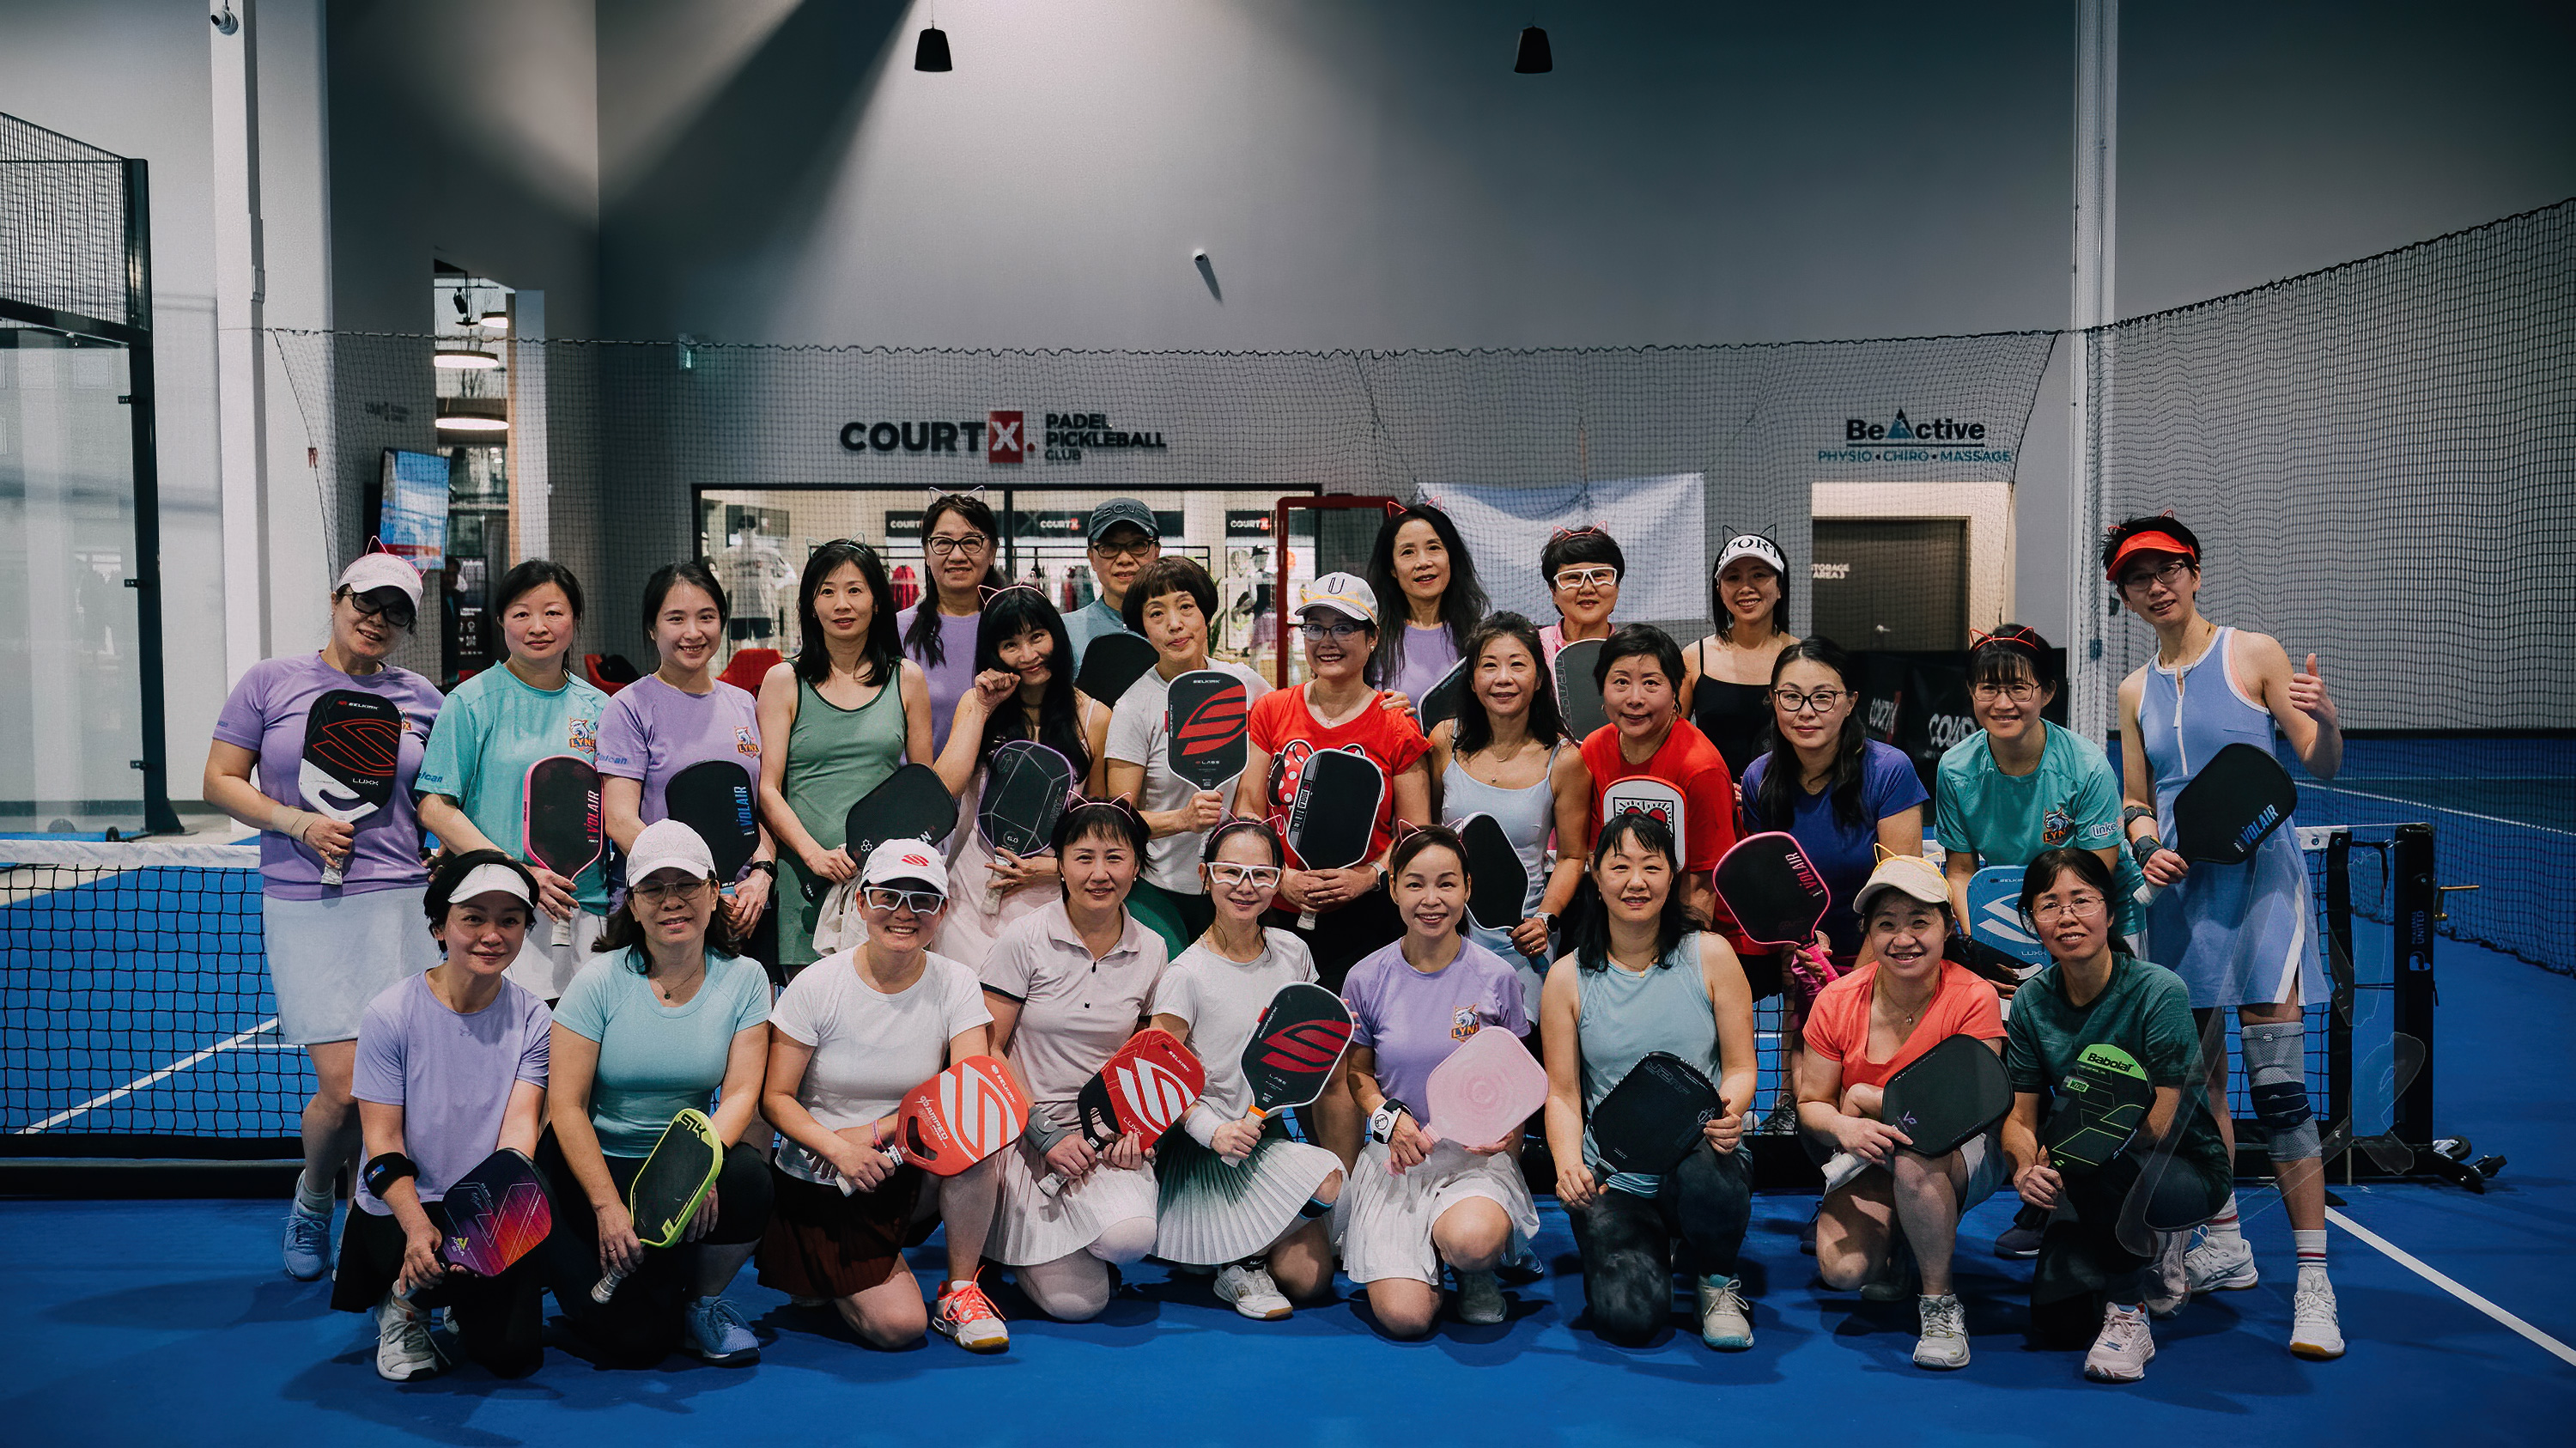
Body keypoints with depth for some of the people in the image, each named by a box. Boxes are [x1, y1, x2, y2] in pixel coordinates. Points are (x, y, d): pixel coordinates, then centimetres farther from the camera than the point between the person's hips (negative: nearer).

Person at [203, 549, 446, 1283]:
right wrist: (297, 823, -8)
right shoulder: (271, 682, 8)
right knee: (344, 1086, -7)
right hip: (305, 912, -1)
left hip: (401, 905, 2)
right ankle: (311, 1201, 24)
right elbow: (220, 781, 7)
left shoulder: (422, 699, 11)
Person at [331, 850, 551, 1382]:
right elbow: (383, 1140, -12)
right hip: (398, 1210, -2)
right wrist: (416, 1226, -29)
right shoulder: (390, 1013, -10)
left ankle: (457, 1303, 22)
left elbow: (519, 1127, -13)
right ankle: (403, 1300, 2)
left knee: (513, 1355, -12)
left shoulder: (532, 1017, -3)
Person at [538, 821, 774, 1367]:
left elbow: (741, 1091, -7)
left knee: (746, 1178, -34)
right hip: (602, 1167, -2)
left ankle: (704, 1301, -2)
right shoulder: (601, 979, -9)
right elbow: (566, 1105, -10)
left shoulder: (744, 979, -2)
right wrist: (607, 1206, -19)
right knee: (638, 1341, -16)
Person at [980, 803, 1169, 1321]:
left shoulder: (1150, 951, 4)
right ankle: (1013, 1242, 18)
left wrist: (1134, 1125, -5)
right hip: (1027, 1128, -2)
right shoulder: (1024, 939, -7)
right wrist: (1045, 1136, -14)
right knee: (1075, 1303, -15)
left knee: (1130, 1237, -30)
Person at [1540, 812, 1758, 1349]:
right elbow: (1563, 1093, 2)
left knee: (1707, 1177, -38)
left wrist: (1729, 1111, -20)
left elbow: (1740, 1066, 4)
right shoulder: (1567, 977, 3)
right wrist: (1568, 1163, -17)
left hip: (1701, 1152, 0)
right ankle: (1649, 1250, 17)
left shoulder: (1711, 956, 2)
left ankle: (1716, 1279, -1)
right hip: (1613, 1179, 0)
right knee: (1627, 1315, -23)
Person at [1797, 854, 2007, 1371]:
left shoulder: (1974, 998, -15)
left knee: (1915, 1157, -39)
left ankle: (1940, 1300, -14)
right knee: (1841, 1270, -23)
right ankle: (1896, 1244, 16)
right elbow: (1811, 1105, -1)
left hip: (1962, 1158, -3)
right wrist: (1844, 1129, -25)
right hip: (1869, 1161, 3)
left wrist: (1865, 1100, -18)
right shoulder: (1837, 1002, -7)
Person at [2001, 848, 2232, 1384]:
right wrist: (2025, 1168, -26)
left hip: (2188, 1169, -5)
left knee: (2100, 1160, -37)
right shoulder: (2032, 1000, -6)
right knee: (2053, 1323, -9)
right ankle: (2152, 1250, 22)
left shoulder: (2159, 990, -21)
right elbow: (2019, 1117, -4)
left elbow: (2160, 1124, -22)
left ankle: (2128, 1313, -14)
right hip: (2098, 1186, 5)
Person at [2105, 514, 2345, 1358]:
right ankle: (2224, 1248, 23)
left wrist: (2325, 720, -24)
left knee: (2278, 1084, -11)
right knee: (2197, 1077, 9)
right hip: (2179, 892, 5)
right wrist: (2145, 844, -4)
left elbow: (2323, 766, -3)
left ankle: (2314, 1281, -5)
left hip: (2258, 883, -5)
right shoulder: (2135, 691, 13)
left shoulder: (2254, 655, 0)